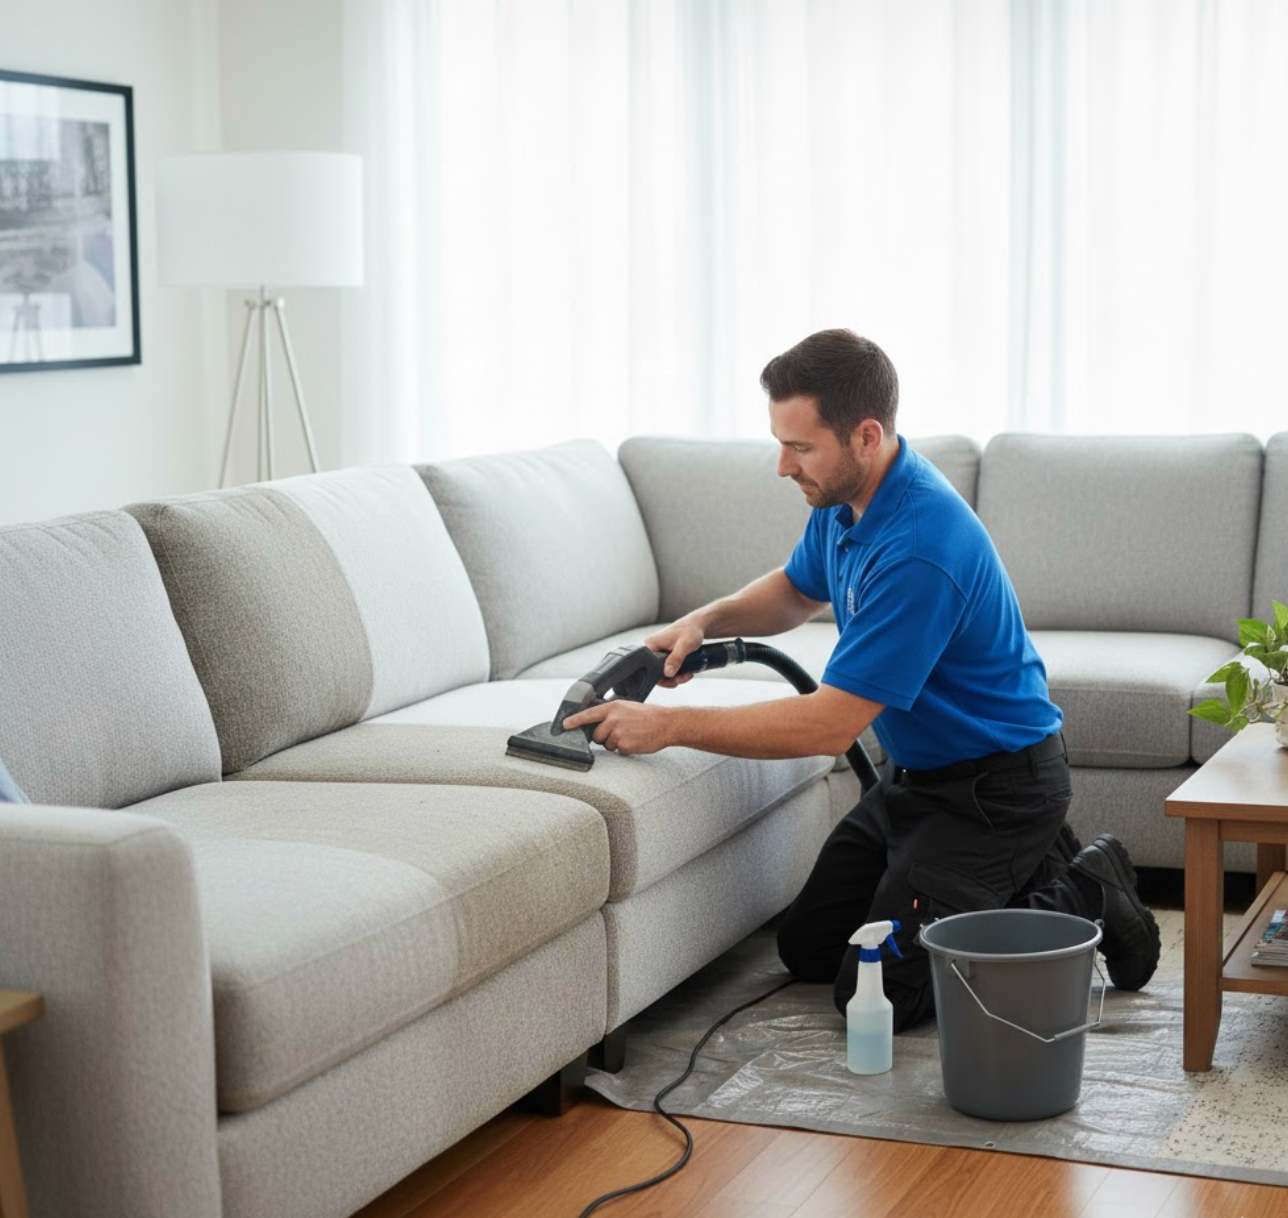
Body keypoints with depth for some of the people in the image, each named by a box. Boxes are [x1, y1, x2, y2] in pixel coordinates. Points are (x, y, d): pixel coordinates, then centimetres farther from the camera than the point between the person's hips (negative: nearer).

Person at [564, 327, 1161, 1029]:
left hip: (994, 786, -9)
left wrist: (670, 726, -27)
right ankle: (1029, 868, 20)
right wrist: (705, 621, 0)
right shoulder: (842, 498, -2)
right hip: (915, 772, 10)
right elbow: (798, 589, 20)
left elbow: (831, 725, -31)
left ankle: (1082, 899, 4)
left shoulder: (920, 546, -32)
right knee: (806, 947, 12)